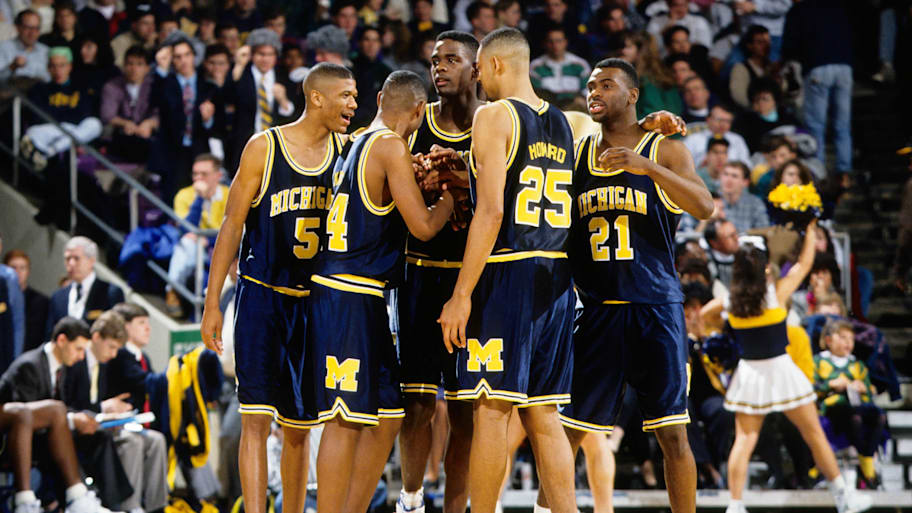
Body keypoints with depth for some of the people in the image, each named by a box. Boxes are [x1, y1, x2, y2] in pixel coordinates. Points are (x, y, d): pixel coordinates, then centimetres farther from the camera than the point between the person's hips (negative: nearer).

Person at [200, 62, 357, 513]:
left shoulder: (347, 152, 5)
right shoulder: (264, 148, -6)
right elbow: (232, 225, -4)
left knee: (299, 425, 9)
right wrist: (212, 303, -7)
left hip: (314, 302, 4)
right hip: (261, 295, -4)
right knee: (256, 418, -12)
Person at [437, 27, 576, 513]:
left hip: (507, 273, -7)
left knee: (491, 409, -3)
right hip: (556, 275, 7)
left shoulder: (494, 116, -8)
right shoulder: (562, 123, 14)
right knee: (542, 415, 10)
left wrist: (461, 296, -15)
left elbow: (492, 211, -16)